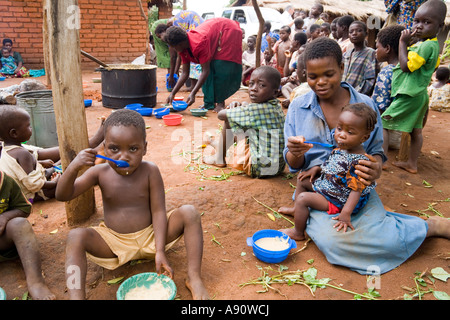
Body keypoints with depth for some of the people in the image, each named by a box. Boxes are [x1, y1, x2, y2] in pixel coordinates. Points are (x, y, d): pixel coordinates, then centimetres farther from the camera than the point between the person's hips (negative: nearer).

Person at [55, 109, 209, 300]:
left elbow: (158, 211, -13)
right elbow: (63, 196, -8)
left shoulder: (150, 171, -12)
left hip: (149, 236, -1)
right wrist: (73, 168, -28)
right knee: (76, 236, -25)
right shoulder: (100, 173, -7)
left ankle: (194, 277, -21)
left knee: (189, 213, -22)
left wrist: (160, 251, -21)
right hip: (113, 241, 1)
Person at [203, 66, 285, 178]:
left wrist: (233, 110, 11)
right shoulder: (276, 106, 4)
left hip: (258, 169, -9)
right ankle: (221, 145, 48)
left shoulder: (255, 110, -20)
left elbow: (221, 114, -10)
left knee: (229, 119, -4)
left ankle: (219, 158, 14)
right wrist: (242, 107, 5)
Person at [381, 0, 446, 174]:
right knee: (415, 130, 15)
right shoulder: (432, 45, 13)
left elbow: (406, 66, -22)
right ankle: (412, 163, 26)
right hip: (418, 94, 11)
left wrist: (403, 42, -17)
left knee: (383, 123, -6)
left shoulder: (427, 46, -19)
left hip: (409, 95, -11)